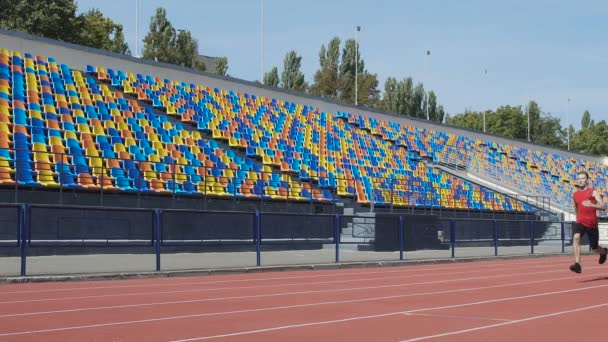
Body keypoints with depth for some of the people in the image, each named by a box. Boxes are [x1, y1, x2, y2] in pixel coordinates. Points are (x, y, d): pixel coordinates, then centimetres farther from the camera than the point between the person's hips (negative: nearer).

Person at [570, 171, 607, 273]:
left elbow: (603, 207, -14)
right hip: (580, 222, 2)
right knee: (576, 237, -30)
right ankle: (577, 264, -37)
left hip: (592, 224, -2)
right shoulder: (575, 195, 8)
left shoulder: (593, 192, -4)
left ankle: (603, 251, 50)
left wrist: (591, 205, -29)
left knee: (594, 248, 10)